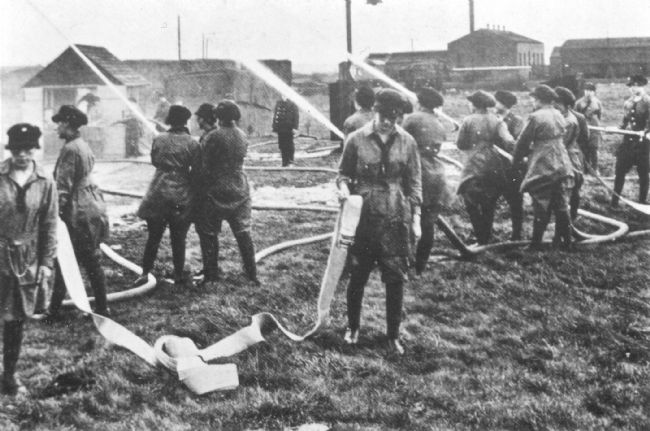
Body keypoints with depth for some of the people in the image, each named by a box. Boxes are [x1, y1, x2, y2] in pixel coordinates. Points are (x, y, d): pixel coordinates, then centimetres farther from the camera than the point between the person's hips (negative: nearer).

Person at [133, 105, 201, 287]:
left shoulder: (158, 140, 1)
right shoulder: (191, 144, -6)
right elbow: (196, 171, -5)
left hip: (158, 193, 2)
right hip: (181, 196, -2)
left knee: (153, 236, 10)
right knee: (178, 238, 8)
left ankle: (145, 273, 11)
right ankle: (178, 275, 15)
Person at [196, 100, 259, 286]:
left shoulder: (212, 137, -14)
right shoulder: (242, 137, 3)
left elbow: (205, 167, -12)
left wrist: (202, 187, -1)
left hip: (216, 192, -5)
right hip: (240, 191, 5)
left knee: (209, 234, 9)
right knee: (243, 233, 13)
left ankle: (211, 275, 13)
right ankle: (252, 274, 17)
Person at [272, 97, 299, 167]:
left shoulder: (292, 104, -3)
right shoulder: (278, 103, 11)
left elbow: (296, 116, -5)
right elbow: (275, 115, 14)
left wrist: (295, 127, -14)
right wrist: (274, 128, 9)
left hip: (289, 129, -4)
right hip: (280, 129, 4)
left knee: (290, 145, 0)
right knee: (282, 145, 6)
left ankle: (290, 161, 10)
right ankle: (284, 162, 12)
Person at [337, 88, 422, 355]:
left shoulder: (406, 142, 1)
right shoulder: (356, 140, -3)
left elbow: (414, 182, 6)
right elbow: (344, 173, 7)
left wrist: (416, 216, 2)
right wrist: (343, 186, -15)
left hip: (396, 219, 1)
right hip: (363, 216, -1)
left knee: (395, 278, 3)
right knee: (358, 275, 9)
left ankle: (393, 335, 17)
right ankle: (352, 327, 29)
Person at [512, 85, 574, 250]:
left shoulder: (535, 117, -13)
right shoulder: (559, 116, 9)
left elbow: (523, 142, -8)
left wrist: (516, 160, 9)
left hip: (542, 169, -6)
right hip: (562, 167, 6)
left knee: (541, 208, 0)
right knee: (561, 206, 13)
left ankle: (536, 244, 6)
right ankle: (566, 241, 19)